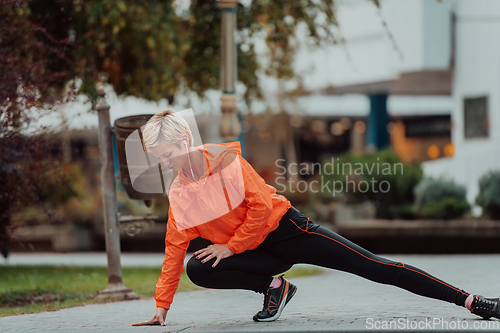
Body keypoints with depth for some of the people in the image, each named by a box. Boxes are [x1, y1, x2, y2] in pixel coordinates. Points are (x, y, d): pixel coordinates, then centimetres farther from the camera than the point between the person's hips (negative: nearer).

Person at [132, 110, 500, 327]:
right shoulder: (179, 194, 3)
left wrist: (231, 247, -14)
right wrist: (162, 307, 4)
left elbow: (260, 206, -17)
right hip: (257, 253, 5)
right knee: (198, 269, -21)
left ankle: (470, 300, -12)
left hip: (286, 230, -5)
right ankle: (273, 286, -4)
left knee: (372, 266, -13)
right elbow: (175, 248, 7)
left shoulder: (224, 159, -14)